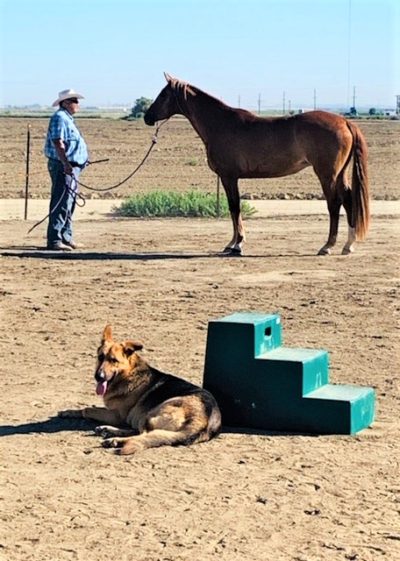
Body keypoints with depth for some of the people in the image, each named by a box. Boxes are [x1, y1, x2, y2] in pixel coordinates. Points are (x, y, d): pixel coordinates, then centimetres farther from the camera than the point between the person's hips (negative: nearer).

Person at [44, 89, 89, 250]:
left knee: (68, 204, 16)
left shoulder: (67, 119, 20)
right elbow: (58, 143, -22)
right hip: (63, 167, -11)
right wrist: (66, 164, -30)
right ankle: (54, 239, -13)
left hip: (71, 167, 11)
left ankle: (66, 237, 24)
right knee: (61, 203, -12)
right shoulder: (60, 118, -12)